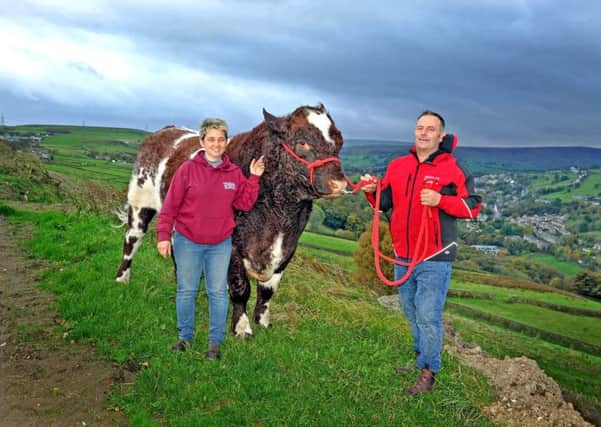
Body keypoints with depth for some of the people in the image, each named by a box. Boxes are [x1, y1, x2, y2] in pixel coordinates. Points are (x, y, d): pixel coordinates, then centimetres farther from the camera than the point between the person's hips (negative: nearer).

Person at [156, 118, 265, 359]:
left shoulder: (234, 173, 1)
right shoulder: (188, 169, -9)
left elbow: (244, 204, 2)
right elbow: (170, 205, -8)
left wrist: (254, 178, -7)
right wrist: (163, 235, -11)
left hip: (221, 244, 2)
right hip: (187, 242, -2)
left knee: (218, 292, 8)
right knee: (186, 291, 10)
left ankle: (215, 342, 20)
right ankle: (185, 337, 28)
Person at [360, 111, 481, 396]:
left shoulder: (452, 169, -8)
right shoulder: (397, 166, 7)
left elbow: (473, 207, -11)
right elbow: (384, 203, 14)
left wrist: (440, 200, -25)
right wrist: (372, 191, -7)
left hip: (435, 258, -6)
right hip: (403, 256, 6)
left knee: (428, 316, -1)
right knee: (411, 312, 20)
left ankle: (429, 372, 15)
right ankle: (421, 358, 38)